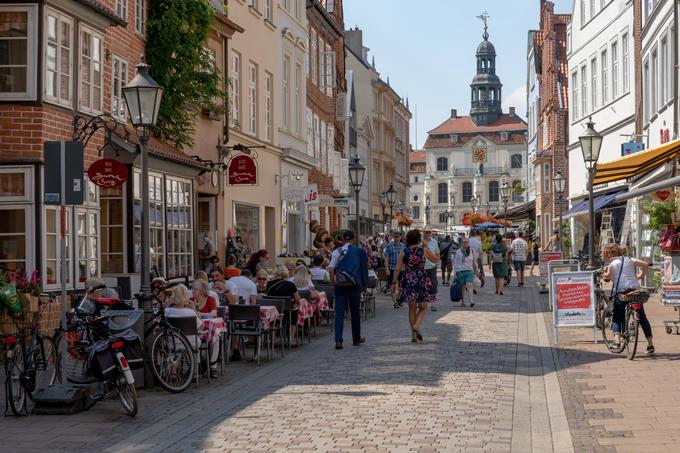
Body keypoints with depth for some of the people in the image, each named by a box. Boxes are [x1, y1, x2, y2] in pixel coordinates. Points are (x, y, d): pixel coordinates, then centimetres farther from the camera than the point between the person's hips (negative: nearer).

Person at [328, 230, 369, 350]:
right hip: (353, 286, 0)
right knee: (355, 312, 15)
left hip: (340, 286, 0)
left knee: (339, 313, -1)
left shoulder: (337, 252, -2)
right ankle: (356, 339, 27)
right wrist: (363, 284, 7)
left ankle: (338, 340, -13)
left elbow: (331, 269, -8)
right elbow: (363, 268, -2)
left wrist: (333, 282, 4)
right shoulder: (359, 251, -3)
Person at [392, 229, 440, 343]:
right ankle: (416, 326, -17)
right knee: (423, 308, 9)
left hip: (408, 281, 2)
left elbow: (397, 269, -3)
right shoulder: (424, 250, -6)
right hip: (421, 281, -2)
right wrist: (427, 246, 15)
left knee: (412, 309, 12)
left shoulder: (403, 252, -2)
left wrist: (394, 282, 5)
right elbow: (435, 259, 9)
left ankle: (413, 334, 11)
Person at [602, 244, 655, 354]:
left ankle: (617, 338, -16)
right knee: (642, 317, 11)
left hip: (620, 292, -3)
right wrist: (641, 276, 18)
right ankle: (650, 344, 11)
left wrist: (605, 276, 10)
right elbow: (645, 265, 4)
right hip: (635, 290, 3)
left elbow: (608, 275, -13)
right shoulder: (629, 260, 12)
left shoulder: (611, 264, 4)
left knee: (616, 318, 8)